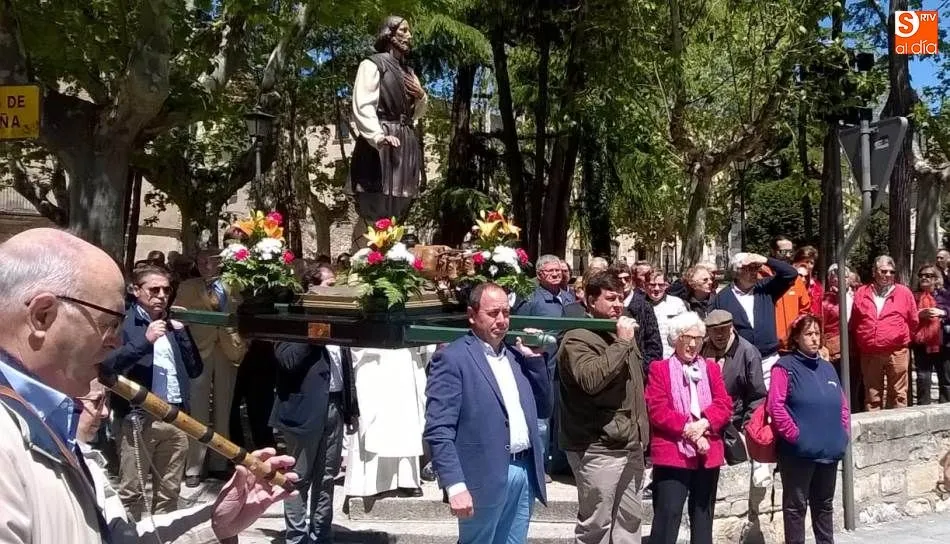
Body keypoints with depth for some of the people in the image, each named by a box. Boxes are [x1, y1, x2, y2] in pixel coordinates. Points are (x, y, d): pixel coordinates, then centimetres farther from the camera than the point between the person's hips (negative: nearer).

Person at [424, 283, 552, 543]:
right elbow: (438, 430, -14)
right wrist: (455, 486, -22)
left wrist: (534, 359, 5)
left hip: (525, 472, 7)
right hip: (485, 477, -6)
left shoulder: (515, 356, 14)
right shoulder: (452, 358, -8)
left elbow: (543, 410, 16)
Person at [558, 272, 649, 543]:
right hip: (598, 449, -9)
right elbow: (591, 379, -30)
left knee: (630, 519, 14)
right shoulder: (578, 339, -12)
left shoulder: (623, 332, 17)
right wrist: (621, 343, -22)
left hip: (631, 445, 9)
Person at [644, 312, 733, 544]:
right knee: (668, 515, -8)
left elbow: (724, 405, 3)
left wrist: (704, 424, -16)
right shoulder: (659, 369, 1)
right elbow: (657, 410, -9)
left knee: (703, 516, 11)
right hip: (672, 453, -5)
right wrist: (688, 430, -17)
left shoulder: (711, 368, 14)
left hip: (707, 454, 5)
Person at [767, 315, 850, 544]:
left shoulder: (827, 367, 14)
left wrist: (844, 432, 7)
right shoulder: (785, 366, -7)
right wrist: (794, 434, -17)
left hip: (829, 450, 7)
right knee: (795, 505, 2)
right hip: (798, 451, -6)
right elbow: (775, 405, -15)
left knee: (824, 504, 17)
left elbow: (842, 404, 19)